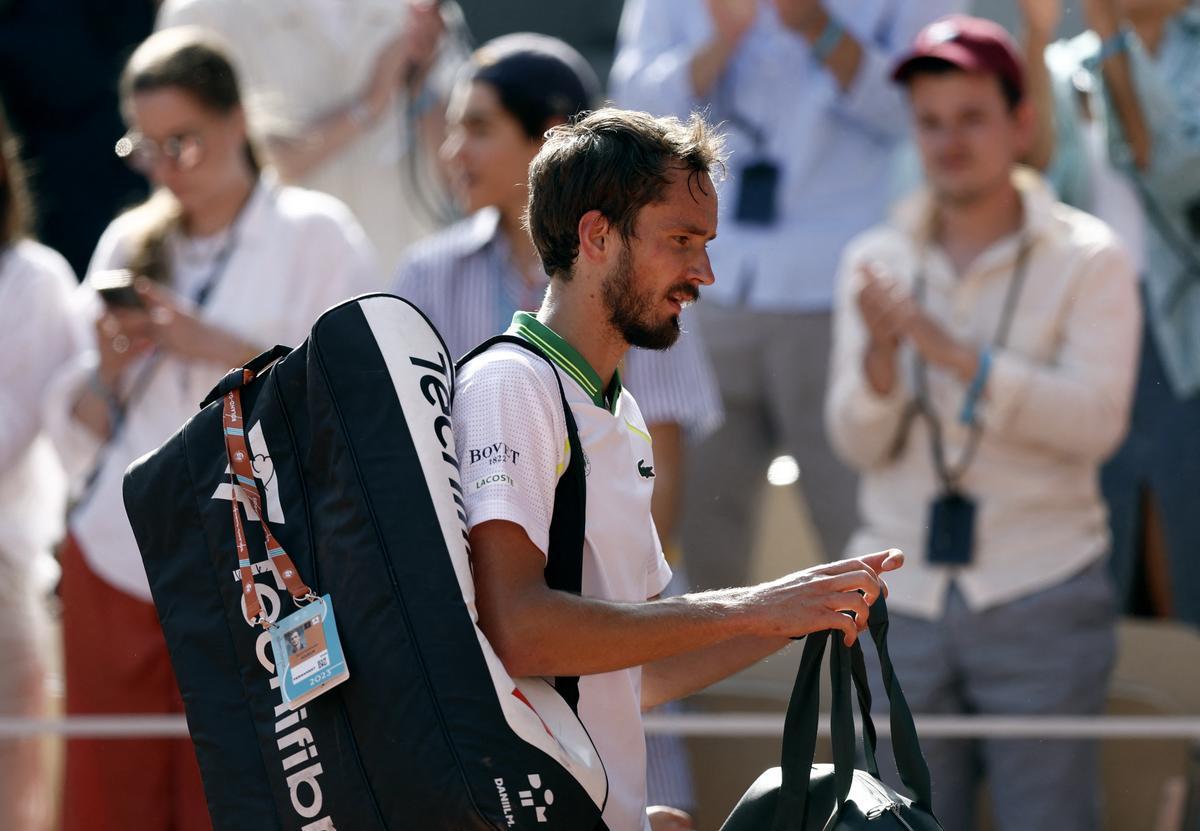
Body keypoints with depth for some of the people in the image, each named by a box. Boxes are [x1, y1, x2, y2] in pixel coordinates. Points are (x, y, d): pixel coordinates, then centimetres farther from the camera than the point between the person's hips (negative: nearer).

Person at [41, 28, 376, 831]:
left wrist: (221, 349, -13)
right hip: (119, 562, 4)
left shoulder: (315, 235, 2)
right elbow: (79, 430, 18)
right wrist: (108, 368, -3)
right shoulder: (130, 243, 16)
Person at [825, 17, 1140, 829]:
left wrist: (952, 352, -24)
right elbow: (859, 442, 1)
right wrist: (880, 353, -19)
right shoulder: (879, 261, 9)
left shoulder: (1087, 259, -1)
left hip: (1041, 604, -3)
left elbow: (1096, 420, -15)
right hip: (902, 602, 3)